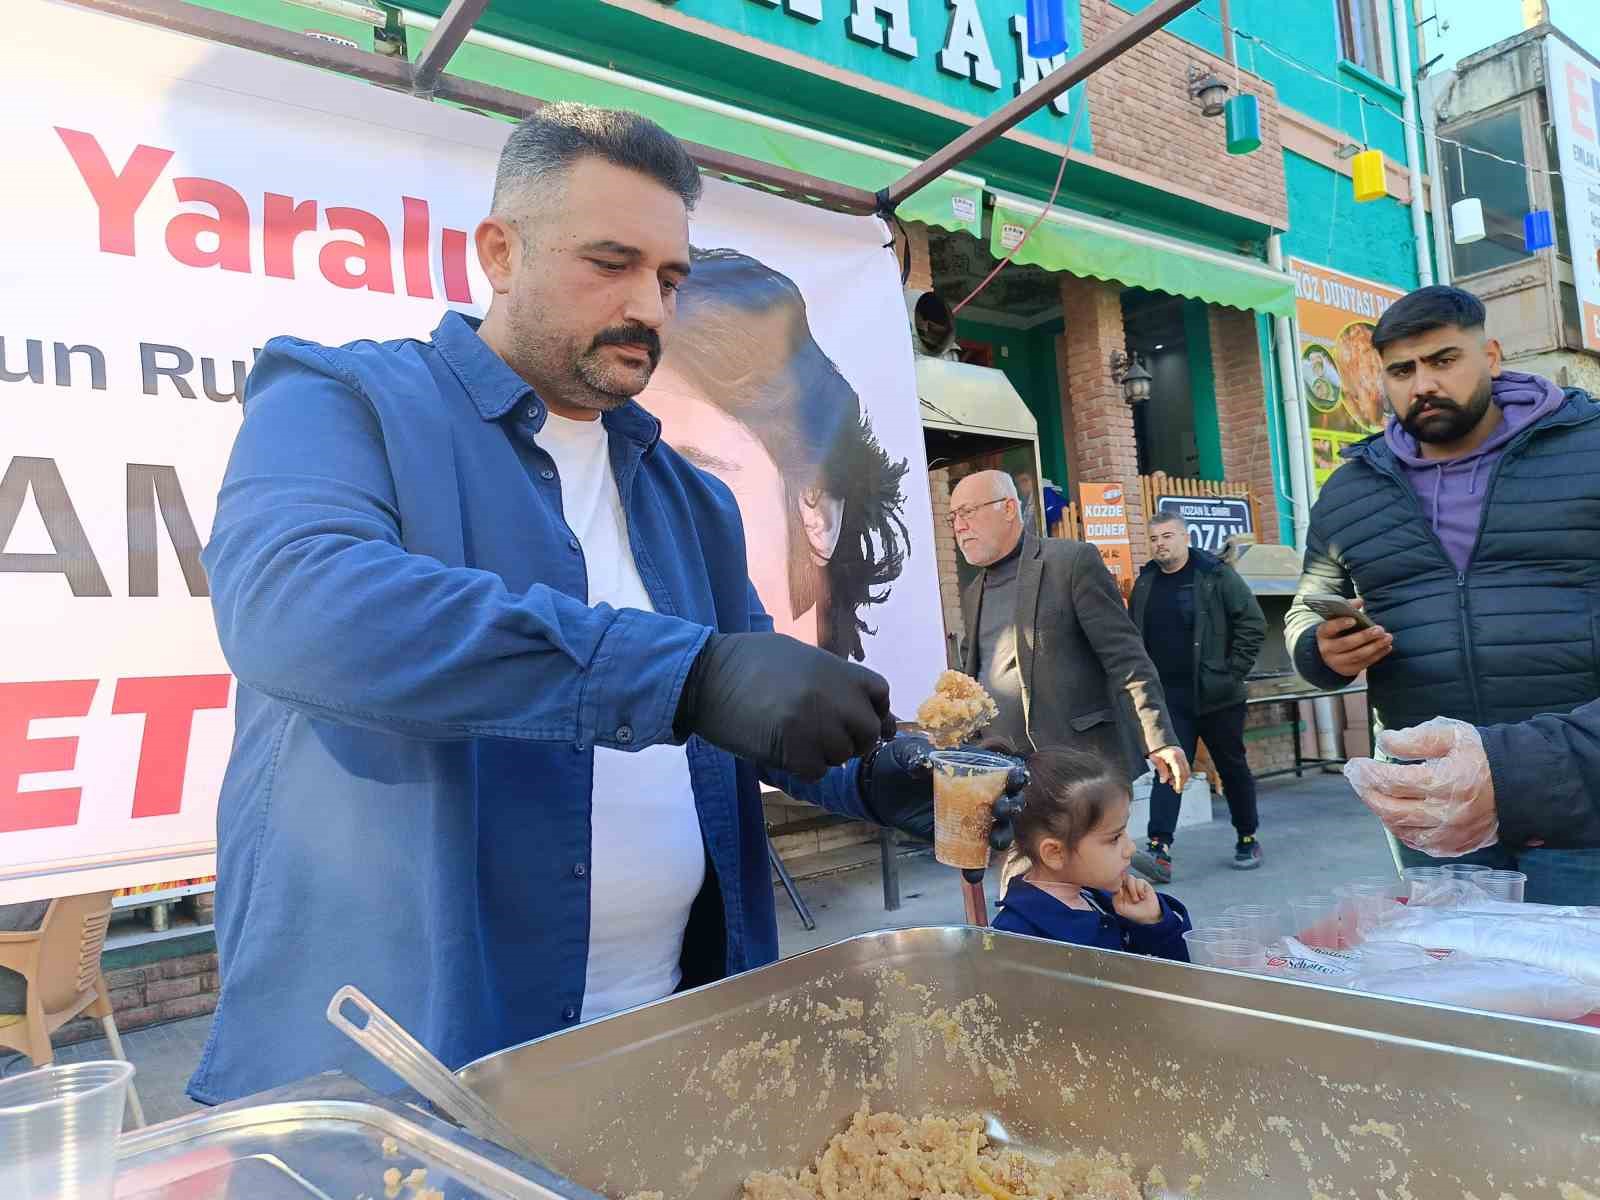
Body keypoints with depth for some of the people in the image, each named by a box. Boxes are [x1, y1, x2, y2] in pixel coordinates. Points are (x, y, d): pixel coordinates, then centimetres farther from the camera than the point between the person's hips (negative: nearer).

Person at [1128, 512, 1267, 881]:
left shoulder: (1216, 575, -5)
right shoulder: (1145, 583, 8)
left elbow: (1253, 623, -7)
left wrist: (1233, 671, -11)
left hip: (1216, 696, -2)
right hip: (1169, 699, 3)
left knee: (1234, 768, 12)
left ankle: (1248, 840, 30)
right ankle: (1159, 851, -15)